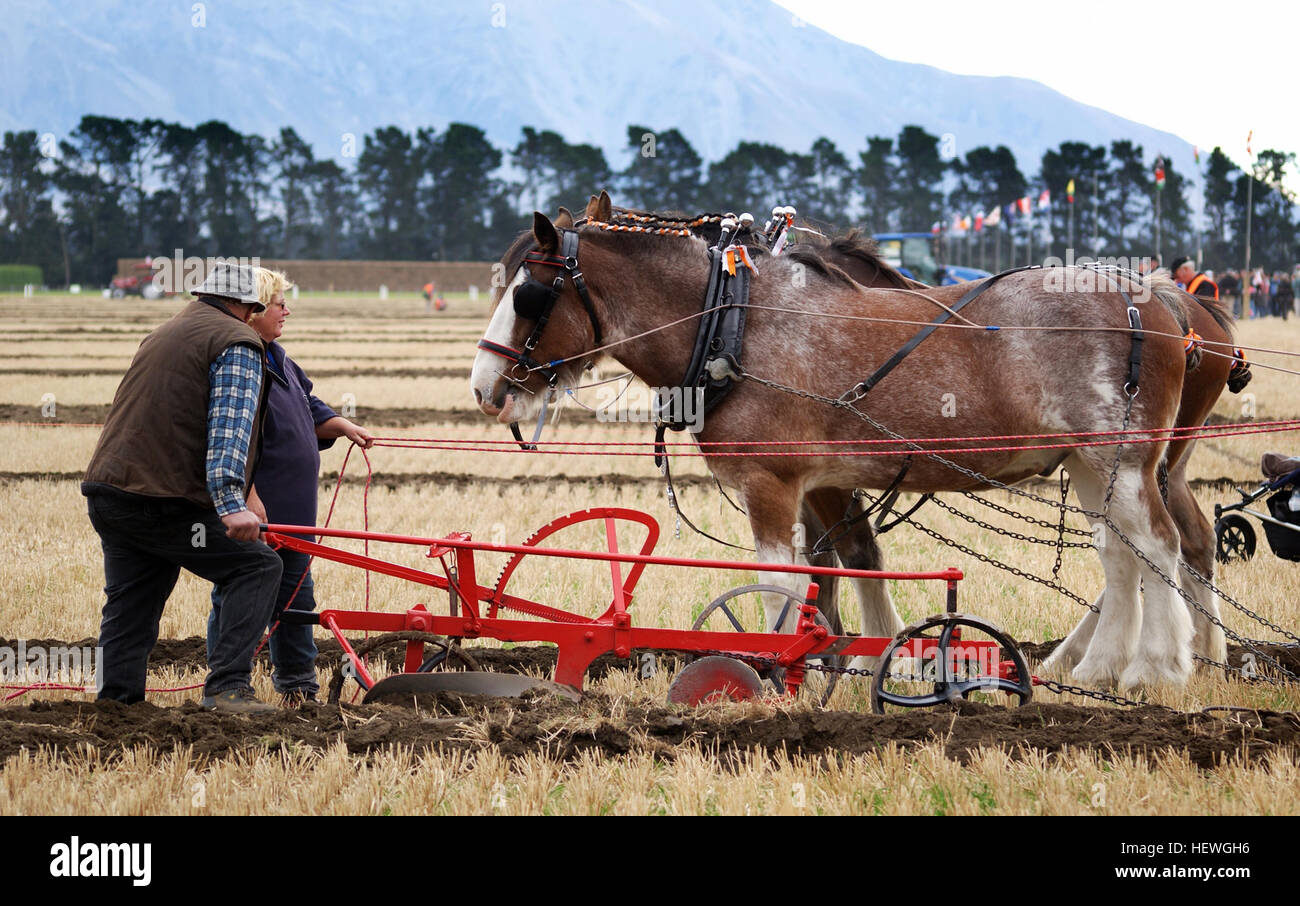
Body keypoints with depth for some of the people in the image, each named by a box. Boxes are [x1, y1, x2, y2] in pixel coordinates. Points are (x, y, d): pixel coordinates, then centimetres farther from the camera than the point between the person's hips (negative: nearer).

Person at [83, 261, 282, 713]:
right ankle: (227, 686, -14)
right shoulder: (237, 342, -3)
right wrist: (231, 502, -27)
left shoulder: (165, 334, 26)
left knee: (129, 608, 14)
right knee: (257, 566, -4)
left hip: (107, 493, 9)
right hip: (163, 502, -9)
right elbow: (230, 426, -17)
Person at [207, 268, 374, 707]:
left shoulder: (277, 359, 16)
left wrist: (341, 425, 12)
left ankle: (298, 687, 25)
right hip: (252, 506, -10)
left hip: (293, 504, 10)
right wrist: (247, 497, -26)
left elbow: (309, 411, 29)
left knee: (295, 594, 15)